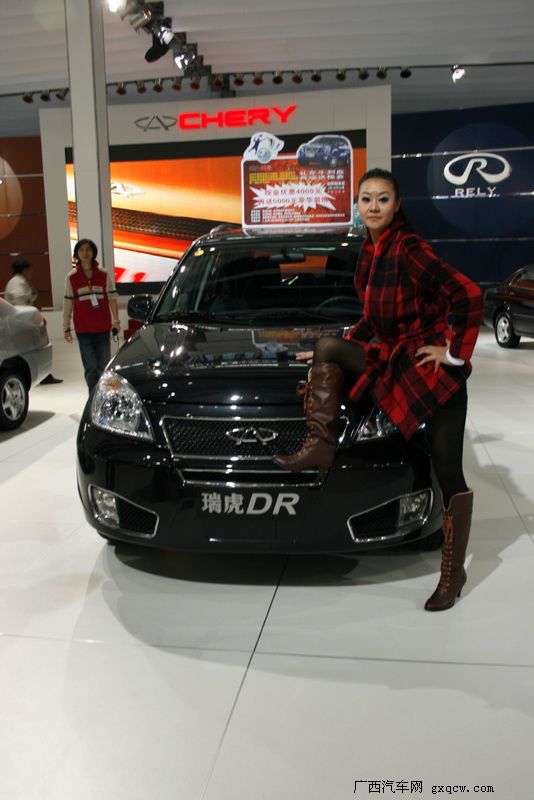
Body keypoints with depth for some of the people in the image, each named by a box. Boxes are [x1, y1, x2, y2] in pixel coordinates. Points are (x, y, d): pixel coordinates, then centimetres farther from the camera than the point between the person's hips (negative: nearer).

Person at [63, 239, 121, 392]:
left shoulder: (103, 274, 5)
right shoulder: (71, 277, 3)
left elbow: (112, 298, 7)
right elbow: (68, 303, 4)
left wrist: (116, 320, 2)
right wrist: (66, 328, 4)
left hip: (103, 328, 1)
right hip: (83, 330, -1)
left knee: (103, 366, 4)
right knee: (90, 367, -3)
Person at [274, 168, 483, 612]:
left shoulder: (409, 248, -19)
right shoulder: (371, 251, 7)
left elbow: (468, 295, -25)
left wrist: (454, 352, -18)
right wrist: (344, 346, 11)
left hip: (433, 368, -7)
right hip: (392, 360, 8)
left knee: (448, 474, -1)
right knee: (327, 348, -5)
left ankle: (454, 571, 13)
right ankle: (321, 444, -4)